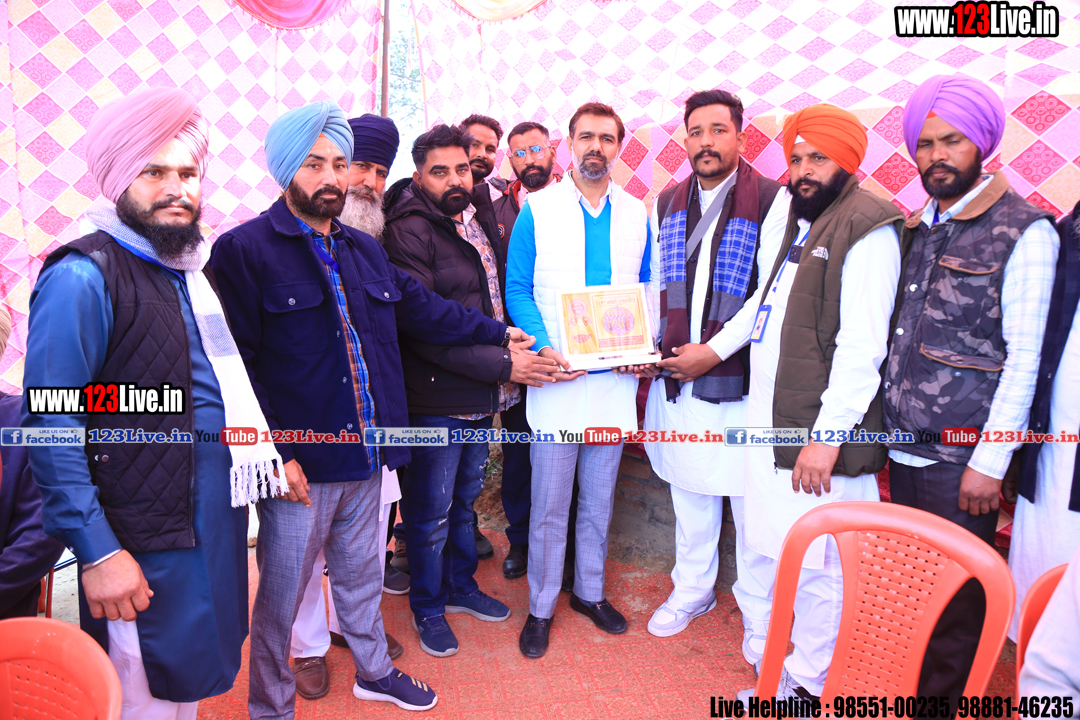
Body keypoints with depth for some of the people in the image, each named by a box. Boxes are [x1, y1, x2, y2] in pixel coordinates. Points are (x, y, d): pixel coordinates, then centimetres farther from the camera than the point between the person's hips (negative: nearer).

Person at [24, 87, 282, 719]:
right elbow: (50, 430, -18)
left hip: (217, 521, 8)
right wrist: (97, 552, -20)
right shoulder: (83, 276, -15)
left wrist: (274, 448, 14)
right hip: (148, 547, -8)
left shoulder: (192, 266, 12)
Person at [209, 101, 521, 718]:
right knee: (281, 592, 10)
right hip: (298, 463, -6)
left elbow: (424, 308, 22)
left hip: (365, 456, 6)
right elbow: (235, 364, -15)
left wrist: (498, 332, 25)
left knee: (361, 574, 24)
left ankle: (374, 670, 45)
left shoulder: (365, 250, 12)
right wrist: (275, 453, -19)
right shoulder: (245, 250, -10)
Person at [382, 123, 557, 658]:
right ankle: (427, 607, 29)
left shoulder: (480, 219, 9)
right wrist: (502, 363, -22)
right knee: (431, 512, 8)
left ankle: (461, 584, 42)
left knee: (465, 497, 22)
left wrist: (511, 342, 4)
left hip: (481, 396, 7)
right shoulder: (409, 231, -15)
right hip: (435, 400, -7)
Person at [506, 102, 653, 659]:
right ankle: (540, 608, 22)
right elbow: (518, 290, -1)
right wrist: (542, 348, -17)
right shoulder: (536, 210, 0)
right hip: (556, 377, -3)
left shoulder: (636, 214, 9)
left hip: (616, 378, 3)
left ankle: (590, 591, 35)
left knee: (599, 501, 15)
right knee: (549, 505, 4)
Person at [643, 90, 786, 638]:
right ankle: (691, 591, 34)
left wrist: (713, 351, -14)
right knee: (689, 494, 16)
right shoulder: (667, 203, 10)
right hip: (676, 376, 5)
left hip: (741, 378, -4)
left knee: (749, 498, 6)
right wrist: (651, 345, 3)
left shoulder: (773, 201, -5)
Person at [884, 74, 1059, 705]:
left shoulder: (1024, 232, -9)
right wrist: (893, 428, 11)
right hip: (905, 448, 6)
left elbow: (1024, 359, -13)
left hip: (960, 461, -6)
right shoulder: (920, 230, 11)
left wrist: (989, 464, -14)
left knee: (953, 599, 6)